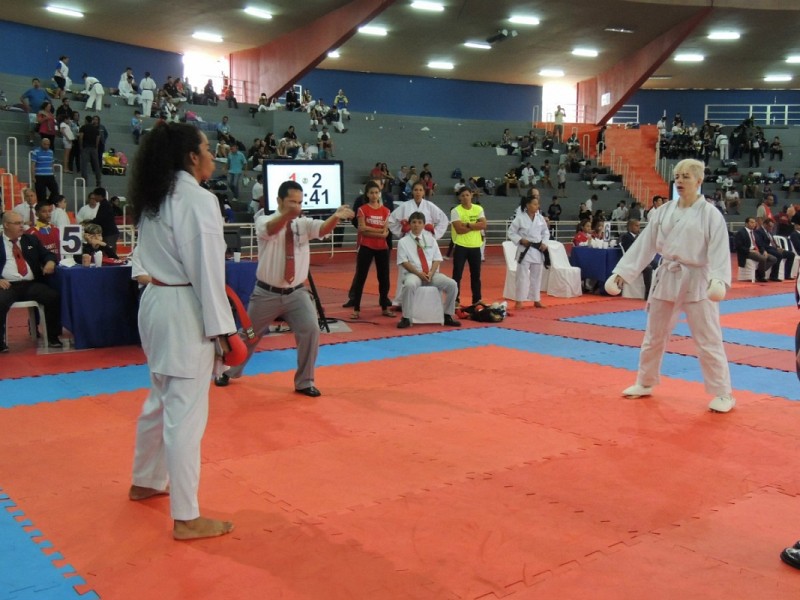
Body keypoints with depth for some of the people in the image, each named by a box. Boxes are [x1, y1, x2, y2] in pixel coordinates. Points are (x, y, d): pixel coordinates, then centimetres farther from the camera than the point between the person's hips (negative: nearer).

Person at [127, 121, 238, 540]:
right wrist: (222, 327, -15)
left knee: (162, 400, 24)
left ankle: (146, 482, 41)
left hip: (156, 302, 10)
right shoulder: (198, 200, -17)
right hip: (184, 310, -10)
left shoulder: (155, 197, 12)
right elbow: (206, 269, -19)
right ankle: (186, 518, 4)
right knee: (185, 414, -4)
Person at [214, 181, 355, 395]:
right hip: (266, 293, -1)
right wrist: (287, 213, -57)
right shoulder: (264, 221, -10)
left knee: (311, 330, -14)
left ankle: (304, 381, 5)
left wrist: (336, 217, -47)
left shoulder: (304, 224, -2)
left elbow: (323, 228, -23)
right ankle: (229, 371, 42)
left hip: (296, 293, 2)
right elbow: (270, 229, -34)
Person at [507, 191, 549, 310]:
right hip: (525, 250, -5)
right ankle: (519, 301, 2)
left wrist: (544, 243, -2)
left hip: (538, 250, 5)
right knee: (522, 276, -5)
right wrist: (520, 240, -17)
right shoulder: (520, 218, -11)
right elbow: (511, 232, -5)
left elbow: (546, 231, 12)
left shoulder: (540, 218, 3)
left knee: (536, 276, 13)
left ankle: (536, 300, 23)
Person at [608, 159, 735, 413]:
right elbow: (645, 245, 4)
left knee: (708, 341, -2)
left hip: (697, 281, -5)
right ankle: (645, 384, 32)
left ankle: (723, 394, 11)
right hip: (667, 279, 5)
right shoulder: (663, 212, 4)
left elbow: (719, 251, -16)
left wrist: (718, 280, -31)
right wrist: (622, 272, -1)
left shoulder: (710, 214, -9)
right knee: (654, 336, 15)